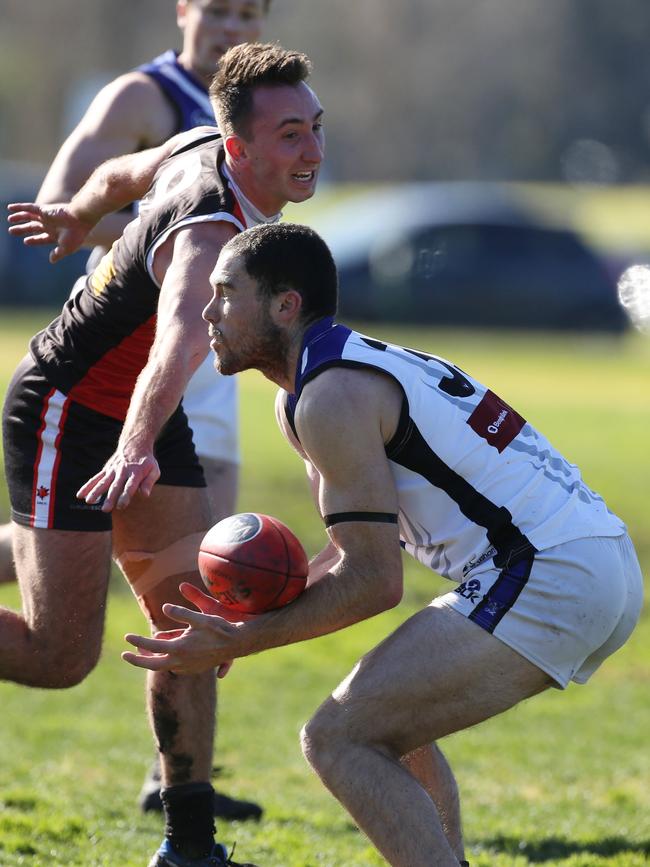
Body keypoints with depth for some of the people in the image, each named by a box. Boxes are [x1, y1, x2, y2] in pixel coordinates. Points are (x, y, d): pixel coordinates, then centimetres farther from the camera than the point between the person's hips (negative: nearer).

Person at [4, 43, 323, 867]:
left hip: (140, 416, 9)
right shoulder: (208, 232, -33)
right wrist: (136, 448, -71)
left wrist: (77, 217, 39)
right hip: (66, 414, -9)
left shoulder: (199, 150, -5)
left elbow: (123, 173, 17)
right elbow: (181, 339, -54)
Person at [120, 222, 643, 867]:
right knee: (386, 717, 26)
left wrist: (239, 642, -8)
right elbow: (370, 544, 24)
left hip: (546, 579, -10)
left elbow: (375, 582, -13)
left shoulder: (331, 397, -11)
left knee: (339, 740, -12)